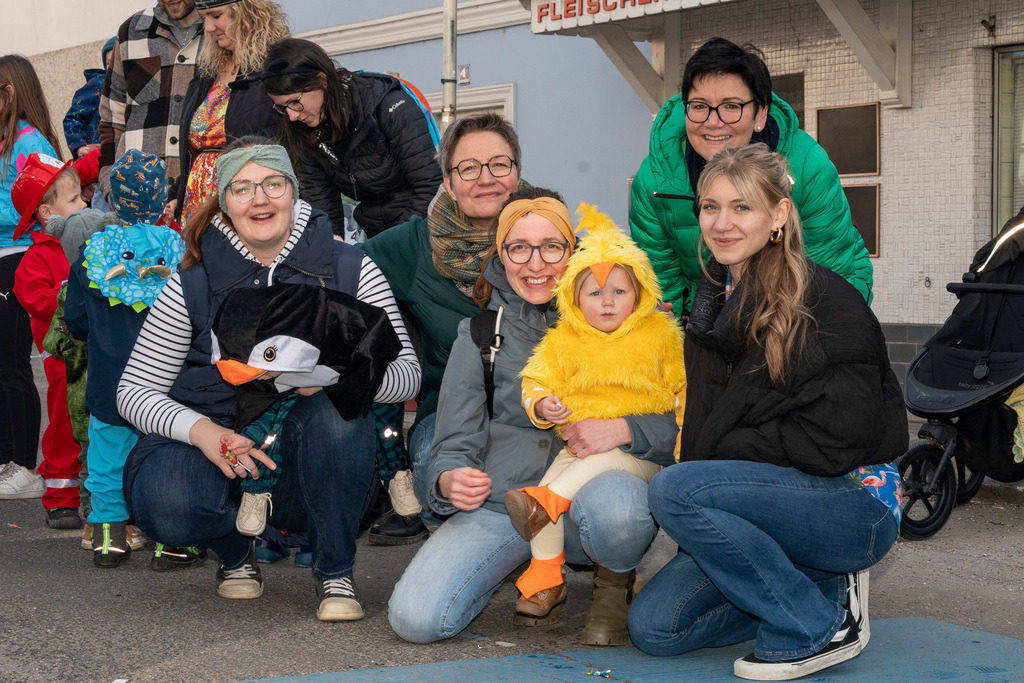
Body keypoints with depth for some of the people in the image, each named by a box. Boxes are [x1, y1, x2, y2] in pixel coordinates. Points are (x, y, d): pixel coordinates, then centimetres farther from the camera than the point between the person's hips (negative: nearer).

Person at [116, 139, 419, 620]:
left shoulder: (350, 269, -1)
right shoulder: (192, 286, 0)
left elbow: (407, 374, -6)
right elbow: (134, 389, -1)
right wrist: (201, 430, -21)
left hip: (316, 466, 0)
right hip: (215, 441, 0)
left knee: (338, 412, -34)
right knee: (167, 507, -32)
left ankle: (335, 572, -10)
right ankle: (235, 551, 8)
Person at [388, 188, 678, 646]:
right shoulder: (479, 333, 12)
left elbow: (677, 426, -1)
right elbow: (455, 444, 8)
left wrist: (624, 429, -21)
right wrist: (450, 482, -15)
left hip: (583, 499, -2)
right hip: (501, 502, 2)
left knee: (615, 505, -39)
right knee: (415, 618, -20)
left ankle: (615, 583, -1)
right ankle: (538, 569, 10)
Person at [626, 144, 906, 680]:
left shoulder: (825, 301, -13)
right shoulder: (717, 298, 10)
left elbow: (832, 444, -18)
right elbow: (703, 428, 19)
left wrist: (720, 448, -12)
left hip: (854, 505, -8)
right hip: (776, 504, 8)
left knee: (673, 490, -28)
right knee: (653, 628, -9)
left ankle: (821, 624, -13)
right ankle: (823, 587, 8)